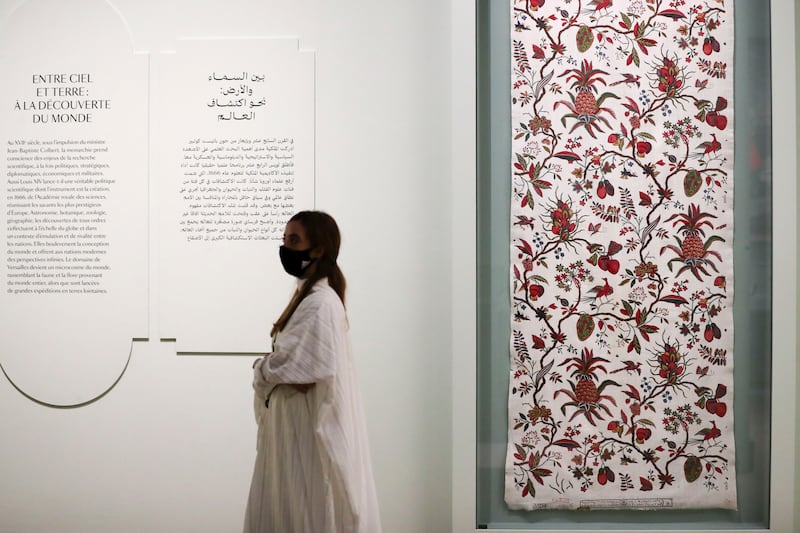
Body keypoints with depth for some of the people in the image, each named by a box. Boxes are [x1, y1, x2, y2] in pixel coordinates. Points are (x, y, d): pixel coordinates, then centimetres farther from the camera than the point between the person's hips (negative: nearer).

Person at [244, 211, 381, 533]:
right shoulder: (308, 295, 12)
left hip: (311, 430, -9)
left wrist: (261, 369, -3)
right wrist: (267, 369, -8)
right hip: (294, 426, 9)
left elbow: (288, 366, -21)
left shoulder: (320, 303, -19)